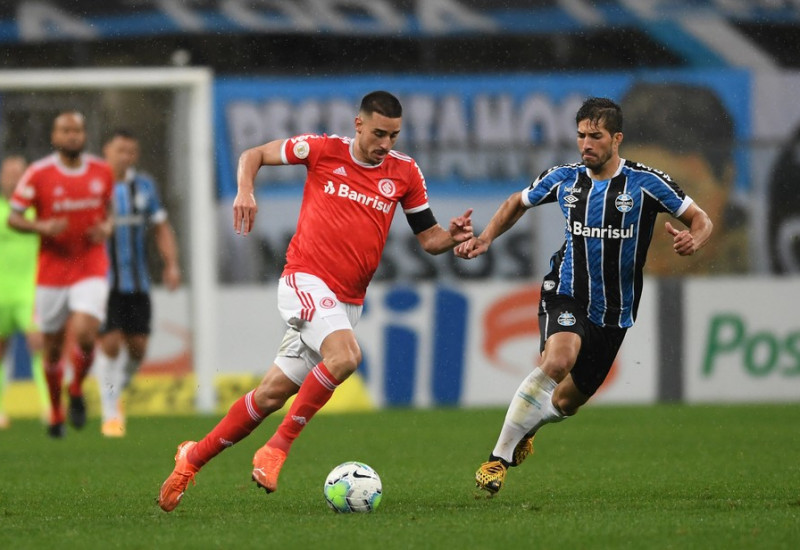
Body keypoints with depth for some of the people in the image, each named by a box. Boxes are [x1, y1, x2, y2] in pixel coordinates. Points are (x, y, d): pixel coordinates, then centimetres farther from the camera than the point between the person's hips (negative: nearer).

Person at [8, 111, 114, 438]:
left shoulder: (102, 172, 3)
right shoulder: (38, 174, -7)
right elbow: (13, 217, -3)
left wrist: (106, 227, -3)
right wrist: (42, 226, -22)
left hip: (91, 269, 1)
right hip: (52, 272, -1)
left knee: (84, 334, -19)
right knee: (53, 346, 7)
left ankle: (77, 392, 10)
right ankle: (56, 412, 27)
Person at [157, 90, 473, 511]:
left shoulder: (404, 173, 7)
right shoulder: (324, 150, -2)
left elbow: (428, 238, 11)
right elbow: (253, 155, 8)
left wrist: (452, 237, -11)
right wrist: (245, 190, -12)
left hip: (348, 300, 5)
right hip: (306, 280, -5)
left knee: (273, 393, 4)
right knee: (345, 354, -31)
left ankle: (194, 457, 20)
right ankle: (277, 448, -19)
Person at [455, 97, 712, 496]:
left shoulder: (646, 183, -9)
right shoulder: (564, 179, -2)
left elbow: (701, 220, -4)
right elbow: (517, 204, 17)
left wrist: (693, 240, -27)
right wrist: (485, 238, 1)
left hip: (614, 312, 1)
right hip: (566, 294, -1)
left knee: (567, 402, 12)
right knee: (558, 360, -33)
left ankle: (525, 428, 50)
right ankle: (499, 458, -28)